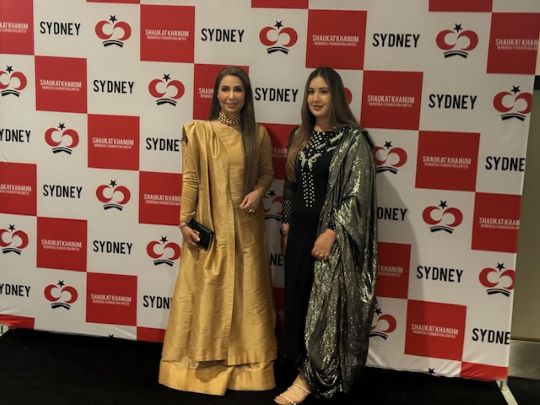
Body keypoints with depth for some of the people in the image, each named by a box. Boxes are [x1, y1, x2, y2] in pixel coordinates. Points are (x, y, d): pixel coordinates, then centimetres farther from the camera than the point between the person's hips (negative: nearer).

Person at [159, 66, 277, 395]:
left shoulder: (258, 134, 1)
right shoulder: (199, 131, -5)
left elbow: (267, 172, 11)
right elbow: (190, 179, -4)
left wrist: (258, 192, -9)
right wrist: (185, 221, -7)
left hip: (245, 226, 2)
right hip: (209, 225, -2)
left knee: (247, 292, 11)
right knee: (205, 292, 7)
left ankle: (247, 359, 27)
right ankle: (204, 359, 24)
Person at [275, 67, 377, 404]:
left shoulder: (353, 139, -10)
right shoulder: (301, 136, 10)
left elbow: (357, 192, -15)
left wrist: (331, 232, -19)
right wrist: (287, 222, 12)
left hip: (331, 233, -7)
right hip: (301, 230, 7)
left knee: (324, 304, 1)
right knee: (297, 299, 11)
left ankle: (312, 376, 14)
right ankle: (304, 365, 27)